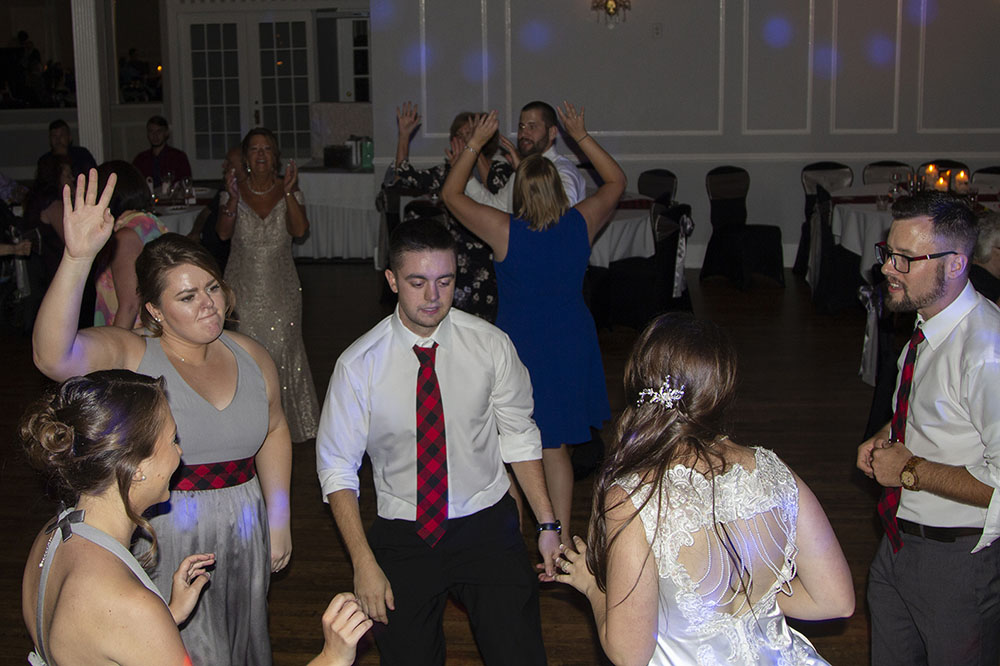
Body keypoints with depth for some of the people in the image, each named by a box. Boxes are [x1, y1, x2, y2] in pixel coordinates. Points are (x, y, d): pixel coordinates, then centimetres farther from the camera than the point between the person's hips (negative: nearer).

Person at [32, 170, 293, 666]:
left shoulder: (249, 356, 3)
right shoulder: (129, 357, -14)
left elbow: (273, 430, 15)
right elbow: (54, 356, -34)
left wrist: (278, 518, 10)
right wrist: (78, 258, -46)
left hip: (242, 531, 5)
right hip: (162, 540, -5)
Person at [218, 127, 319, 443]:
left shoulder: (288, 191, 2)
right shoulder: (234, 190, 2)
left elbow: (299, 230, -13)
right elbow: (223, 233, -11)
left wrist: (289, 193, -22)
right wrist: (233, 199, -25)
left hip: (280, 286, 0)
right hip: (244, 285, 0)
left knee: (283, 350, 1)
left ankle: (288, 421, 14)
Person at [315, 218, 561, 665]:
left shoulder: (491, 346, -7)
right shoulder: (359, 365, -10)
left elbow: (519, 437, 3)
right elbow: (337, 467, -5)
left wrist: (548, 524, -1)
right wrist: (364, 564, -11)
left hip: (486, 527, 0)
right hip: (402, 537, 0)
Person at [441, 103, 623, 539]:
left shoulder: (505, 231, -18)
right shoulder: (581, 224, -10)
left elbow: (451, 194, -3)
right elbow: (616, 181, 10)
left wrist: (476, 143, 1)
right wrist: (581, 136, 12)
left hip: (518, 346, -3)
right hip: (570, 346, 3)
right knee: (555, 446, 15)